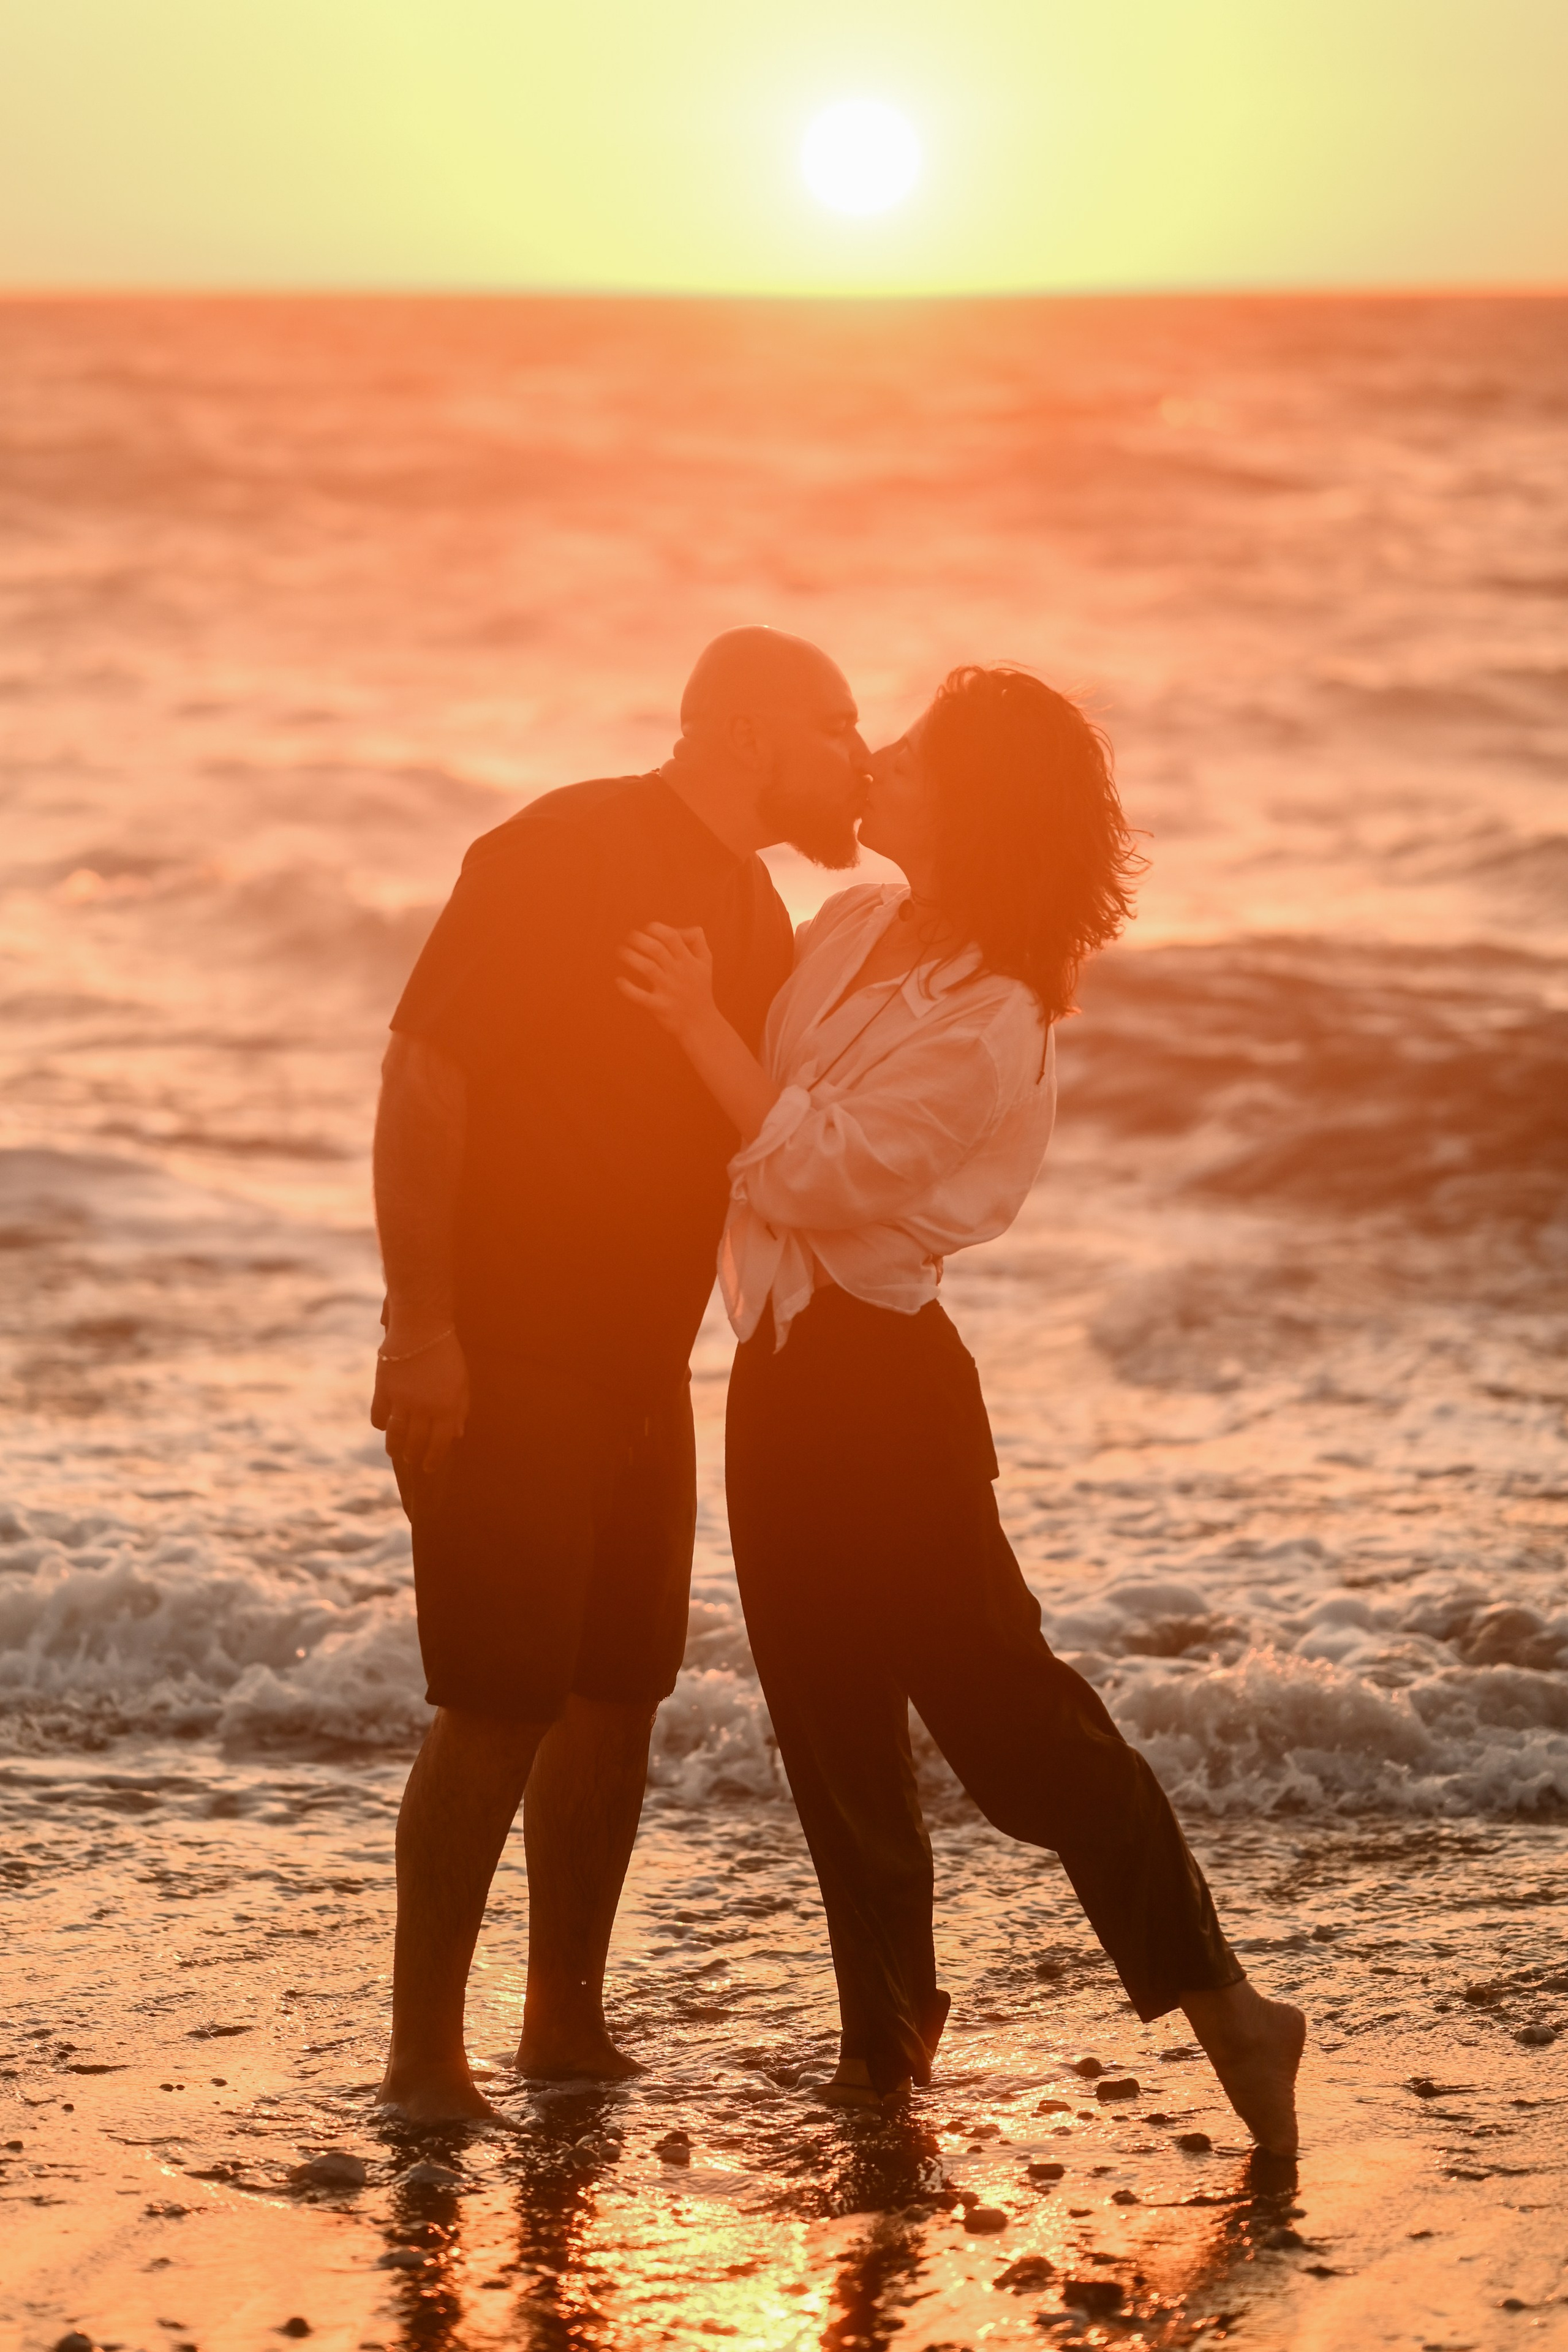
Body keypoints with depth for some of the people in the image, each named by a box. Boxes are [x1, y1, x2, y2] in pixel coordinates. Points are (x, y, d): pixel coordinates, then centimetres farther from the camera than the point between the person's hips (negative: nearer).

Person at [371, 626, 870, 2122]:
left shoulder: (754, 917, 14)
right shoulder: (562, 852, -12)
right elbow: (423, 1071, -17)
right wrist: (419, 1319, -22)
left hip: (637, 1364, 8)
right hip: (499, 1360, -8)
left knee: (617, 1692, 9)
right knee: (499, 1704, -9)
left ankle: (566, 2023, 20)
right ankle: (423, 2049, 0)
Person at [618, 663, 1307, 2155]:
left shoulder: (986, 1025, -20)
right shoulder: (854, 928, 6)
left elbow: (817, 1174, -23)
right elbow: (769, 1100, 19)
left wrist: (697, 1026, -22)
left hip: (875, 1378, -8)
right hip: (787, 1372, 9)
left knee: (1003, 1701, -6)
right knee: (833, 1724, 14)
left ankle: (1215, 2002, 1)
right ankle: (885, 2035, 27)